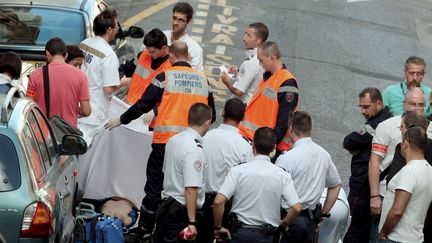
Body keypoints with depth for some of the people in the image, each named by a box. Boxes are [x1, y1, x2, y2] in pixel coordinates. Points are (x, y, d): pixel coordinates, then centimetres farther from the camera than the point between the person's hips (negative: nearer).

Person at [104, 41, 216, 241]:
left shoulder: (165, 76, -3)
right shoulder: (202, 79, 8)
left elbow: (144, 104, -5)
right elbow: (211, 115, 14)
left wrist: (121, 120, 8)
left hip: (166, 141, -3)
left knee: (154, 187, 5)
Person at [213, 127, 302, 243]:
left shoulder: (238, 170, -7)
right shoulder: (282, 175, -3)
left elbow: (218, 202, -14)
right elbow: (296, 208, -8)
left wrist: (218, 227, 1)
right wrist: (283, 224, 11)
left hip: (240, 233, -1)